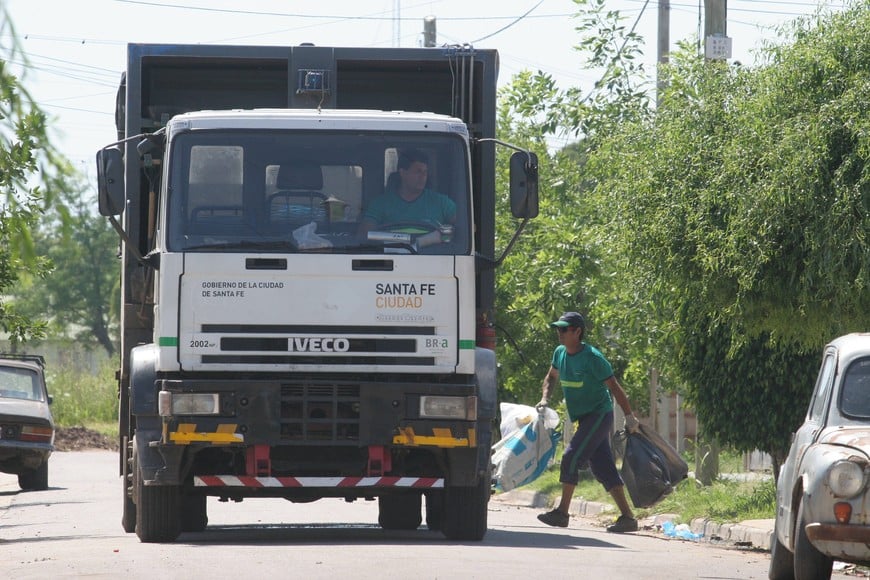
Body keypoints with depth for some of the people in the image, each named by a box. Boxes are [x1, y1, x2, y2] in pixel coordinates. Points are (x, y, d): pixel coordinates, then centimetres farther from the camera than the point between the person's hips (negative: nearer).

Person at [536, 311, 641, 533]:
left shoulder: (592, 358, -17)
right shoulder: (560, 353, 6)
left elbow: (614, 387, -14)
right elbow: (551, 377, 24)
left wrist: (630, 417, -14)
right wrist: (545, 398, 6)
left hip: (599, 415, -8)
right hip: (585, 419, 8)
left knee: (571, 457, -14)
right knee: (603, 467, 5)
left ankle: (562, 512, -9)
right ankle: (627, 517, 5)